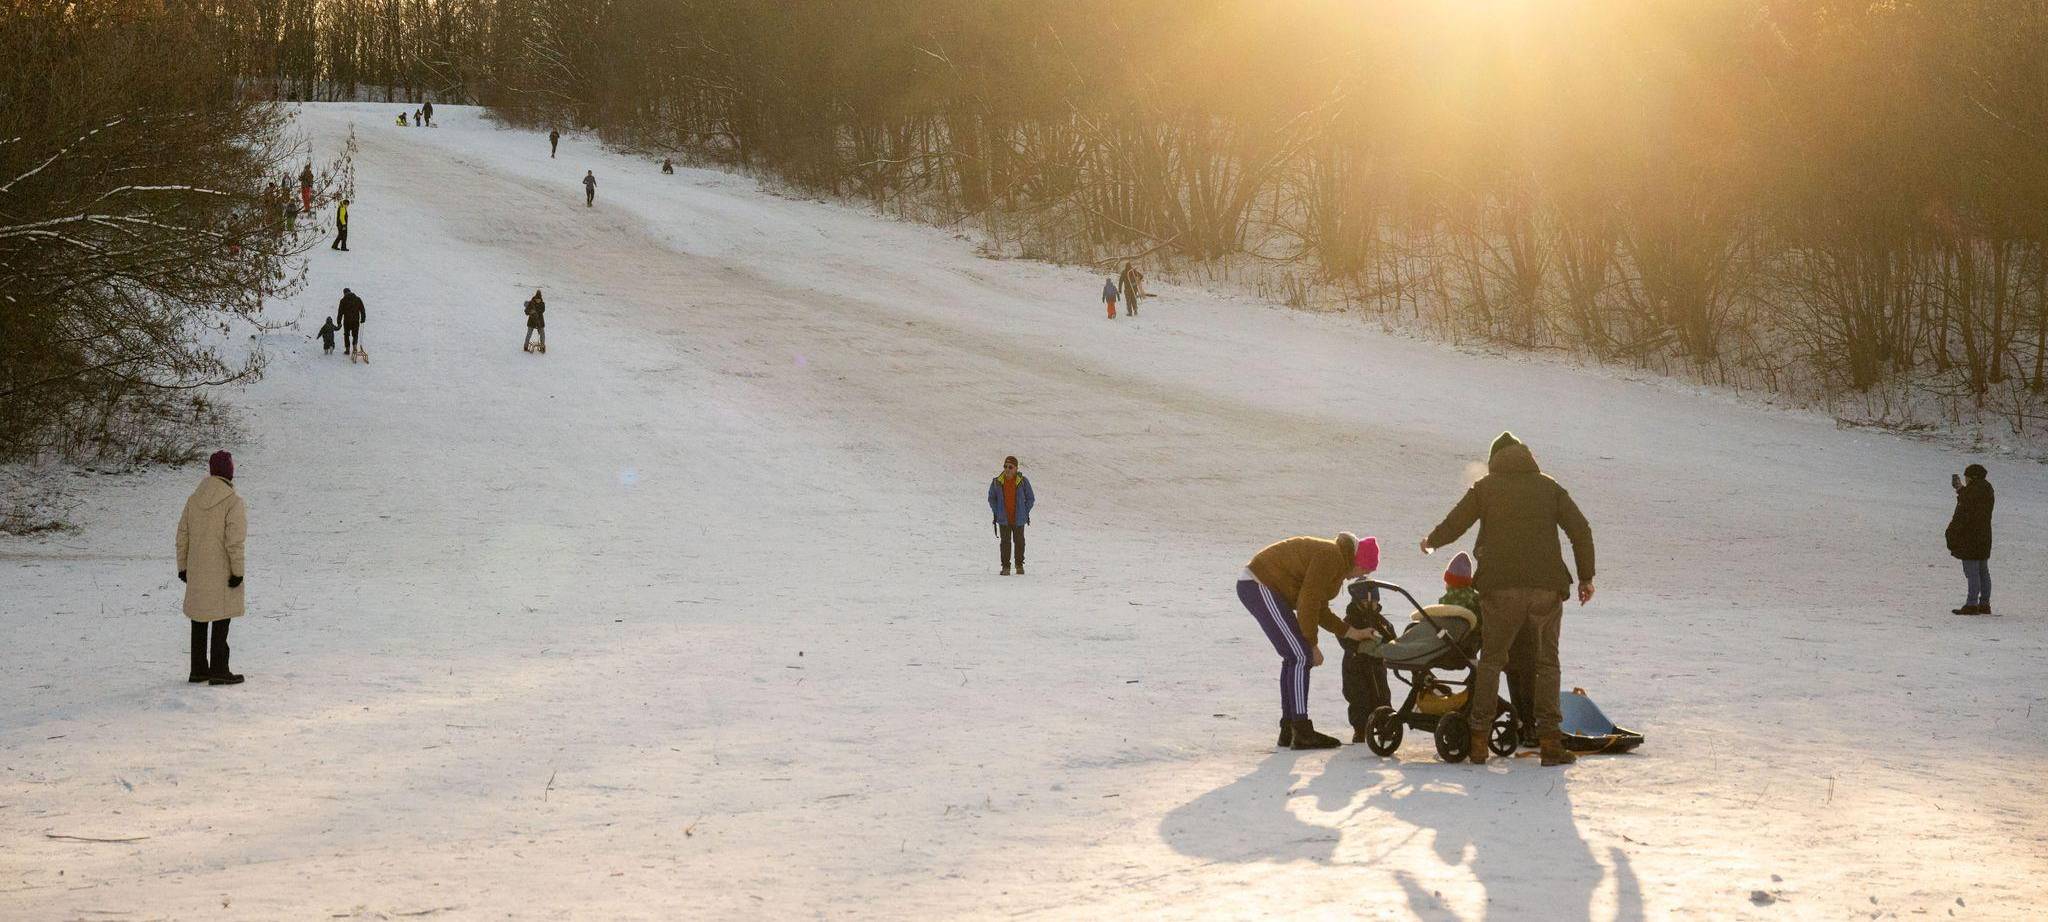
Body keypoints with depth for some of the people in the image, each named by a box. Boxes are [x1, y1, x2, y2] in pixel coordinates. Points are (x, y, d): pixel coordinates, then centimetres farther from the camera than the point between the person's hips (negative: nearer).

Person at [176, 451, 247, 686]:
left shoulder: (194, 499, 5)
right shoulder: (233, 501, -14)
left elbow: (182, 536, 8)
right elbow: (234, 540, -18)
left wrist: (182, 567, 16)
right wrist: (238, 570, -12)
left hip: (196, 570, 6)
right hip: (222, 570, -6)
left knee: (199, 620, 14)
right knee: (220, 620, 0)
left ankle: (198, 669, 19)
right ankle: (219, 670, 1)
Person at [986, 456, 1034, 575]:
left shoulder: (1023, 482, -6)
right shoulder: (997, 482, -3)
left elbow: (1030, 499, 5)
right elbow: (991, 498, 10)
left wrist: (1025, 512, -2)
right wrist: (996, 512, 1)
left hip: (1019, 519, 0)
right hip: (1003, 520, 0)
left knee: (1019, 541, 10)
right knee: (1005, 542, -2)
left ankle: (1019, 565, 23)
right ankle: (1005, 566, 4)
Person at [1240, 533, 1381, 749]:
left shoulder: (1337, 562, 16)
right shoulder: (1331, 557, -16)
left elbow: (1319, 610, 20)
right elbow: (1308, 604, -18)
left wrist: (1352, 633, 17)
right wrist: (1311, 645, -10)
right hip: (1261, 587, -11)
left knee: (1294, 658, 12)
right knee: (1301, 657, -12)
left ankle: (1288, 731, 15)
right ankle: (1302, 733, -13)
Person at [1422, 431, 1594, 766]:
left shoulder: (1486, 487, 9)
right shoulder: (1549, 487, 13)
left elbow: (1453, 525, 8)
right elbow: (1581, 529, 6)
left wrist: (1430, 542, 29)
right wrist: (1586, 577, 11)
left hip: (1501, 587, -1)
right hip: (1547, 585, 1)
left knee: (1491, 660, 7)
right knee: (1545, 661, 7)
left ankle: (1479, 739, 1)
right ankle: (1550, 740, -2)